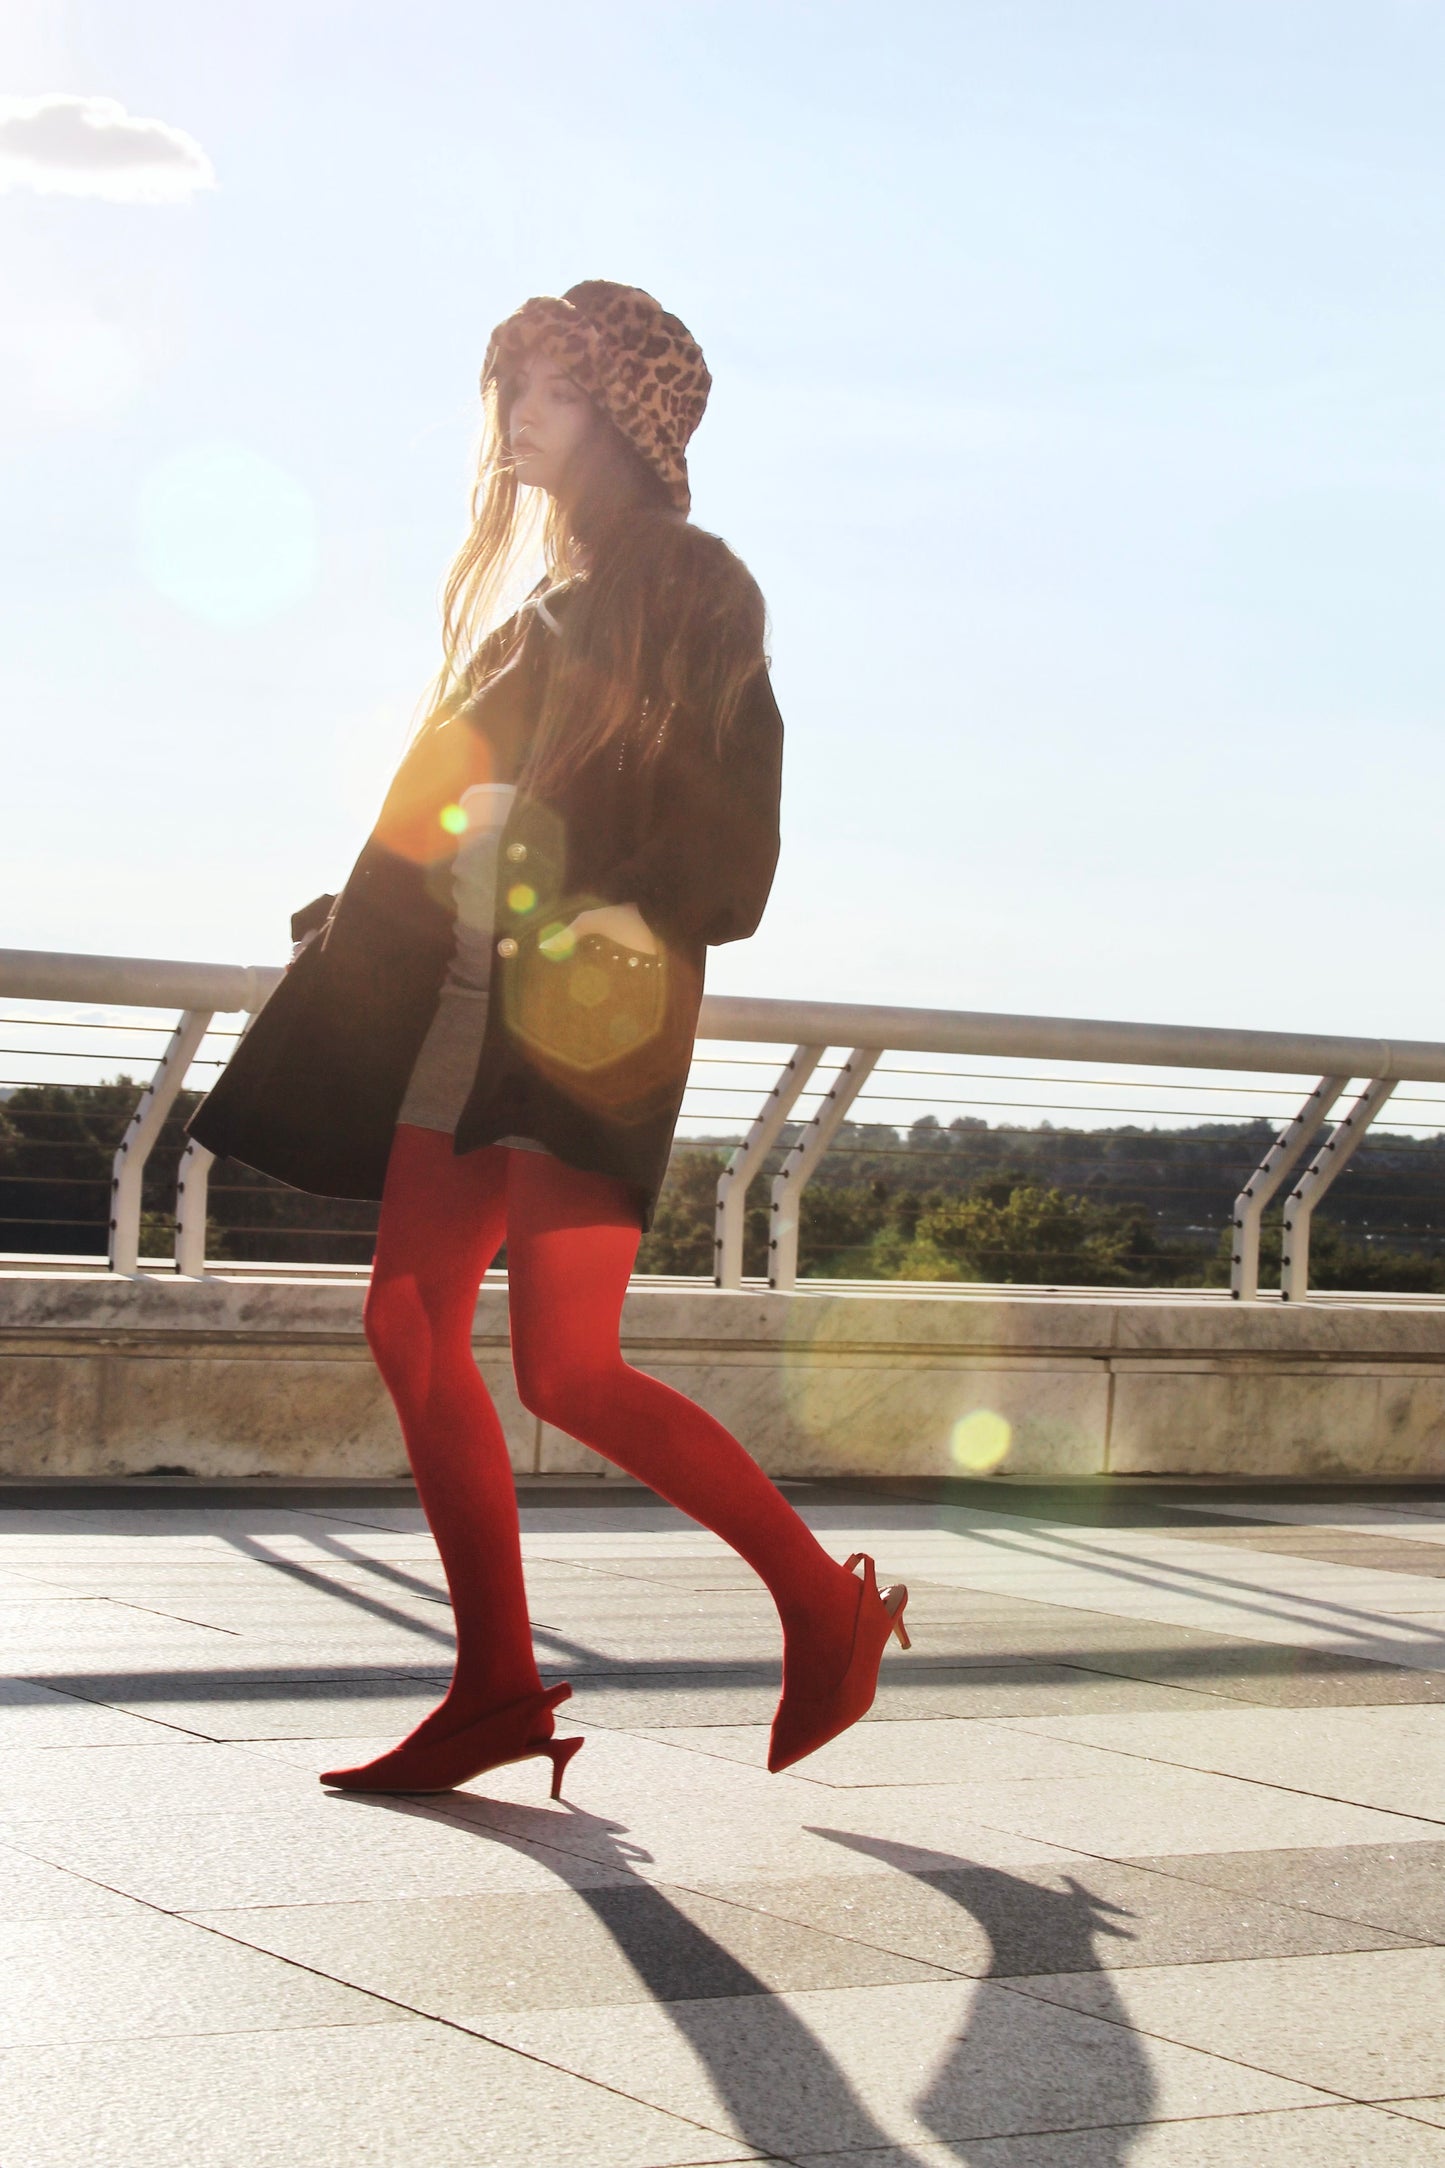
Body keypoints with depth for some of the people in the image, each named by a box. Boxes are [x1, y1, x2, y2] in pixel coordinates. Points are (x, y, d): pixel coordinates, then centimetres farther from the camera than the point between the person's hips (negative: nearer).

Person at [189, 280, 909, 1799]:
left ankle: (828, 1610, 2)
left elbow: (728, 829, -8)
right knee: (414, 1329, 1)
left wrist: (631, 921, -21)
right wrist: (362, 913, 15)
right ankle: (498, 1689, 6)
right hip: (468, 1003, 8)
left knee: (566, 1368, -13)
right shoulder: (539, 602, 21)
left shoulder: (692, 587, -2)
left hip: (586, 1011, -8)